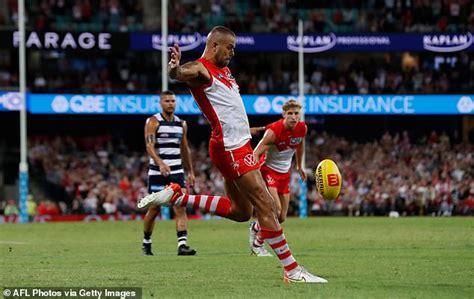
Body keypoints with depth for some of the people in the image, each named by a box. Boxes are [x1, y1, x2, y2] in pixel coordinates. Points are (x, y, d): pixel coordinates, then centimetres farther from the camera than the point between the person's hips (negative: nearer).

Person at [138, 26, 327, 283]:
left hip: (238, 145, 10)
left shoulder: (223, 70, 18)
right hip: (231, 147, -10)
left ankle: (176, 196, 15)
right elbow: (179, 73, -35)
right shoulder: (200, 69, -11)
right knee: (266, 206, -10)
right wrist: (175, 67, -55)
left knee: (240, 211, 15)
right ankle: (292, 270, -8)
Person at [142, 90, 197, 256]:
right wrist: (160, 163, -33)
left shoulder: (181, 124, 12)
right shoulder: (153, 122, -5)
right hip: (157, 172, -4)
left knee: (180, 208, -11)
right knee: (154, 209, 5)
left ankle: (182, 245, -19)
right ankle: (146, 243, 25)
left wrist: (190, 171, 20)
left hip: (177, 172, 4)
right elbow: (149, 146, -18)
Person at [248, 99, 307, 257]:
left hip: (284, 172, 6)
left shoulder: (302, 128, -7)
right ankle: (257, 244, 0)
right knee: (276, 210, -20)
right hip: (268, 169, -6)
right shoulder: (274, 131, -26)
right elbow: (256, 154, -26)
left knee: (282, 218, 6)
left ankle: (255, 227, 37)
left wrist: (299, 166, 28)